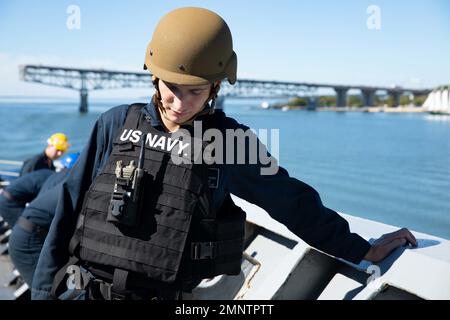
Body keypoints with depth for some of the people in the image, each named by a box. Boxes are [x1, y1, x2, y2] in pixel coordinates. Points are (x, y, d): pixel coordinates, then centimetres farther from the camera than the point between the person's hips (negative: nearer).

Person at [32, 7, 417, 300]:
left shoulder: (229, 139, -2)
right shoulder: (117, 124, 0)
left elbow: (290, 201, 7)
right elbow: (69, 211, 4)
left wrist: (362, 250, 11)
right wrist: (43, 291, 6)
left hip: (160, 293, -1)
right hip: (81, 289, 1)